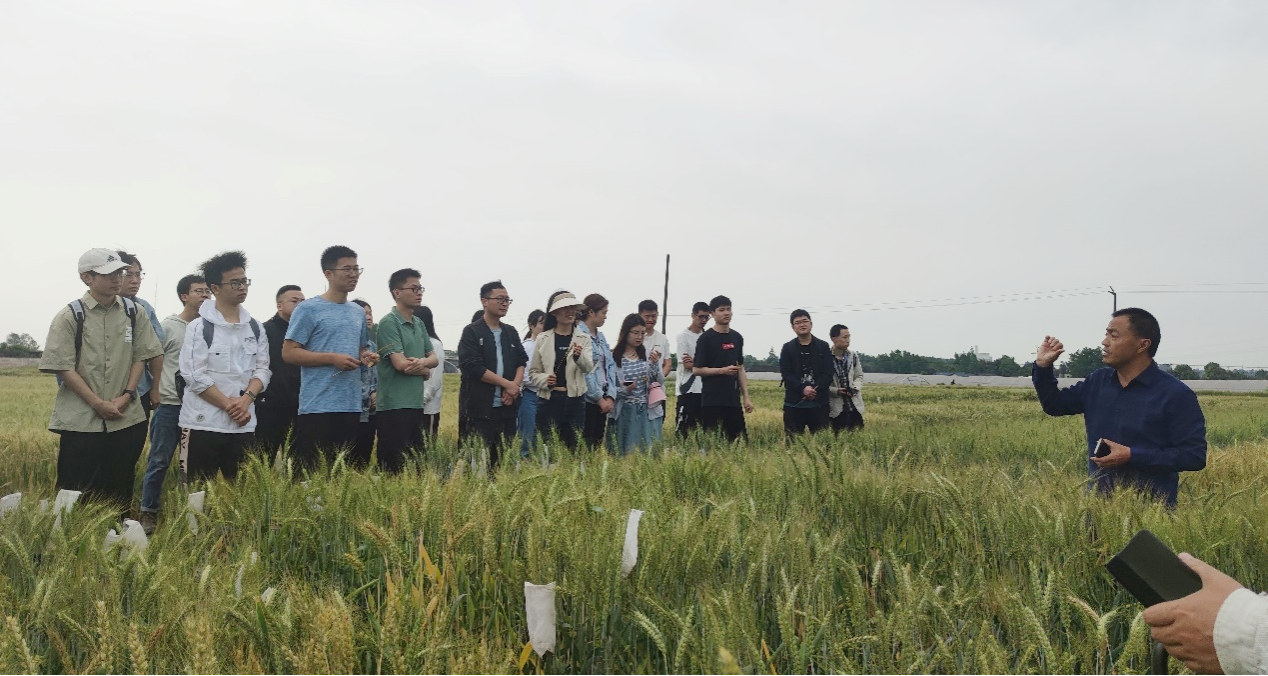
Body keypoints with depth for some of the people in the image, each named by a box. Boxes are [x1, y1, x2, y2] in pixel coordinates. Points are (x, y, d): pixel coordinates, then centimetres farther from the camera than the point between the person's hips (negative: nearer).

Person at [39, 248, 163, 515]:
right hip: (80, 421, -3)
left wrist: (127, 396, -6)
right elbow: (64, 368, -7)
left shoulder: (135, 313, 4)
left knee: (121, 492, 11)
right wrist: (99, 404, -12)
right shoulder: (68, 317, -5)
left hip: (127, 419, 3)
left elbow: (140, 356, 7)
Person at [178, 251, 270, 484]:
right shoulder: (199, 327, -4)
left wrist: (245, 400, -12)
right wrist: (229, 405, -13)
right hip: (203, 424, -4)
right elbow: (195, 376, -11)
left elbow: (262, 370, 6)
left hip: (244, 424, 4)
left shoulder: (255, 328, 10)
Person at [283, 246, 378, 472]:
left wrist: (367, 357, 2)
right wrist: (332, 359, -18)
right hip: (318, 406, -7)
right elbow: (289, 353, -10)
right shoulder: (309, 309, -6)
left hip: (352, 406, 7)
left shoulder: (359, 312, 16)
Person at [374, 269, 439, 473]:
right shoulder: (389, 323, -11)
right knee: (394, 465, -5)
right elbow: (400, 363, -19)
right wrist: (424, 371, 0)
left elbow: (434, 358, 12)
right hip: (395, 405, -8)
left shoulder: (419, 323, 13)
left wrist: (422, 362, -11)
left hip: (416, 403, 8)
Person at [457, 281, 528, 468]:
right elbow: (472, 367, -13)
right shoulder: (472, 332, -3)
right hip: (479, 408, -6)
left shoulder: (511, 333, 16)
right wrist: (507, 384, -12)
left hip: (507, 406, 6)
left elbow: (521, 362, 14)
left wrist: (515, 385, -7)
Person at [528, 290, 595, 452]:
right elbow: (533, 372, 6)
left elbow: (588, 368, -10)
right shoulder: (543, 339, 2)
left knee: (574, 448, 7)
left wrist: (579, 356, -31)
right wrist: (544, 379, -15)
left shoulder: (583, 338, 4)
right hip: (549, 400, -1)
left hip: (575, 401, 1)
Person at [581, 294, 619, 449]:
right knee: (586, 443, -5)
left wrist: (610, 396, -1)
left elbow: (610, 366, 11)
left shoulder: (600, 336, 15)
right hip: (586, 399, -8)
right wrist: (600, 399, -11)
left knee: (598, 441, 9)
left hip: (603, 400, 8)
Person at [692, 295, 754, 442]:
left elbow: (740, 369, 16)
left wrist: (746, 397, 11)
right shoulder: (706, 338, -6)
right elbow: (696, 370, -7)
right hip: (712, 401, -5)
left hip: (733, 399, 6)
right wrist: (722, 370, -16)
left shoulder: (737, 337, 12)